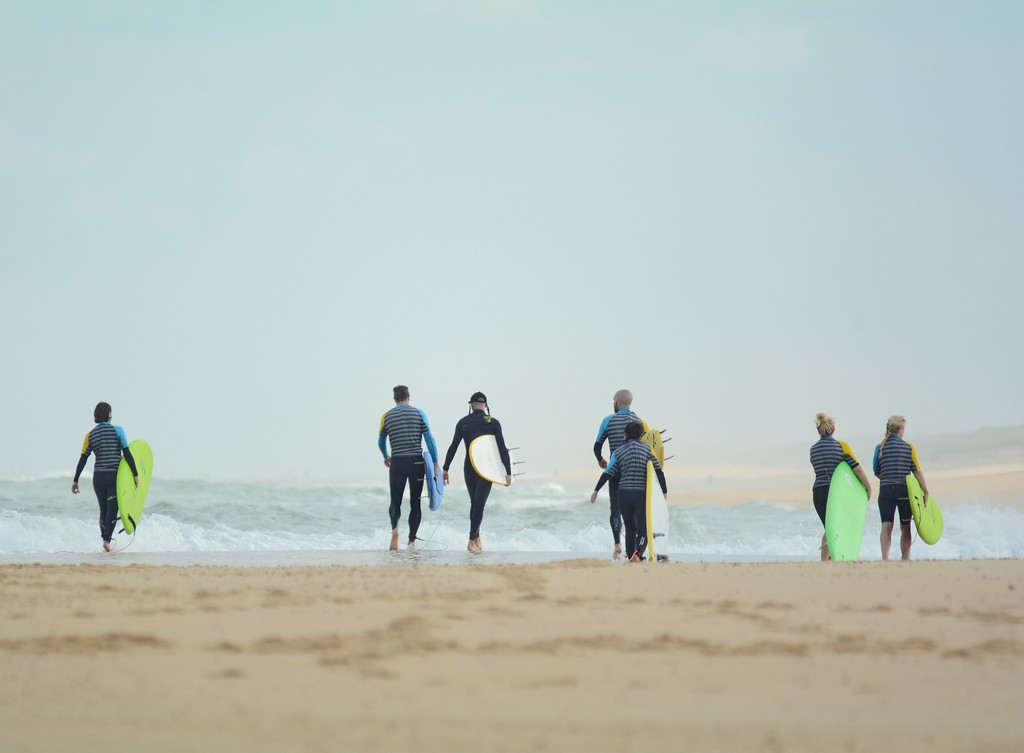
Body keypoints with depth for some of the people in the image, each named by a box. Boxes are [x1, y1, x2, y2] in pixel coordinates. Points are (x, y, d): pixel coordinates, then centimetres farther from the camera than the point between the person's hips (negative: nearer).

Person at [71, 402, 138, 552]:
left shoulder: (90, 435, 5)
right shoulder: (117, 430, -4)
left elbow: (83, 459, 3)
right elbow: (127, 454, -8)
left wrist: (75, 481, 7)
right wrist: (135, 474, -3)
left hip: (98, 476, 3)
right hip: (114, 476, -3)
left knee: (104, 510, 14)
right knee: (112, 510, -4)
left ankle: (104, 538, 16)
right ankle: (107, 539, -17)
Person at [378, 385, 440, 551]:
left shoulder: (387, 416, 5)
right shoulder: (419, 413, 1)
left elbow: (381, 442, 17)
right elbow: (429, 439, -4)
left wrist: (386, 457, 37)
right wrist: (435, 463, 0)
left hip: (397, 463, 0)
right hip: (416, 462, 0)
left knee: (395, 501, 7)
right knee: (415, 503, 8)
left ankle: (394, 528, -22)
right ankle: (412, 540, 5)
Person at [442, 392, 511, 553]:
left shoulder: (463, 423, 0)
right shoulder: (493, 423, -4)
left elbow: (453, 447, -2)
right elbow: (502, 448, -7)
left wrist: (445, 469, 3)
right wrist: (508, 472, -5)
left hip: (469, 468, 2)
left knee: (474, 503, 18)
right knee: (479, 504, -2)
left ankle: (476, 538, 20)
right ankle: (472, 540, -12)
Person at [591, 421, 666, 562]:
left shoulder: (618, 451, 6)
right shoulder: (647, 448, 3)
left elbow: (608, 473, 0)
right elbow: (658, 470, -1)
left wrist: (596, 490, 6)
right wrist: (664, 491, 6)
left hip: (624, 494, 2)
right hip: (641, 494, -2)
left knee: (630, 530, 17)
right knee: (643, 530, -2)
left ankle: (631, 558, 15)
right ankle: (638, 553, -30)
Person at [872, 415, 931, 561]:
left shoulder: (880, 448, 4)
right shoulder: (908, 447, -1)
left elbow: (877, 472, 10)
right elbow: (916, 470, -3)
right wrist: (926, 491, 1)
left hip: (885, 490, 1)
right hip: (904, 490, -1)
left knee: (886, 526, -4)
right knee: (905, 527, 11)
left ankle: (885, 558, -21)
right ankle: (906, 560, 14)